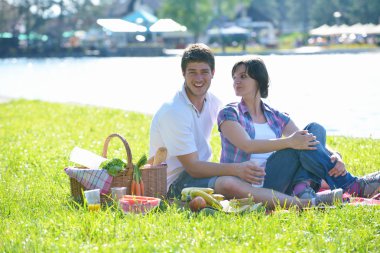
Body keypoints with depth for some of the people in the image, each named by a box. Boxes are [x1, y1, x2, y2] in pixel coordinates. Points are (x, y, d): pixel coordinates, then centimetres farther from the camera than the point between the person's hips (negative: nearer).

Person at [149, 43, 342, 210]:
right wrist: (236, 169, -33)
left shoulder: (211, 102, 6)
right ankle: (308, 204, -37)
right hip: (175, 184, -10)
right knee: (229, 184, -33)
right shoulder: (174, 112, -19)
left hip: (199, 173, 10)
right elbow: (192, 167, -22)